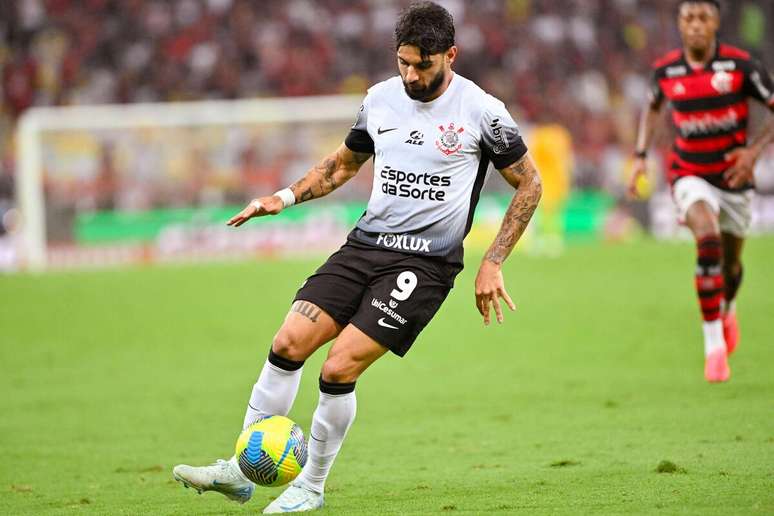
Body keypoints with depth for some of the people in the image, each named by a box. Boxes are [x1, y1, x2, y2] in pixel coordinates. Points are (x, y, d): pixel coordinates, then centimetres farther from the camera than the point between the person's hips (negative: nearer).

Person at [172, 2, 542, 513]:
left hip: (425, 263, -5)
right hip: (365, 244, 5)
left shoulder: (482, 111, -8)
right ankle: (242, 470, 2)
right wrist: (284, 197, 9)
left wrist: (493, 263, -3)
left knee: (339, 369, -16)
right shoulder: (380, 98, 7)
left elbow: (529, 184, 2)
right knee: (289, 343, -9)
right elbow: (344, 163, 24)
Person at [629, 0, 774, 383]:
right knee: (708, 242, -27)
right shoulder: (665, 70, -6)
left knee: (731, 264, 14)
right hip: (690, 175, -1)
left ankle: (727, 308, 52)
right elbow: (653, 106, 17)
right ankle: (714, 344, -21)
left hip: (733, 176, 1)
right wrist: (641, 156, 9)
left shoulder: (740, 65, -14)